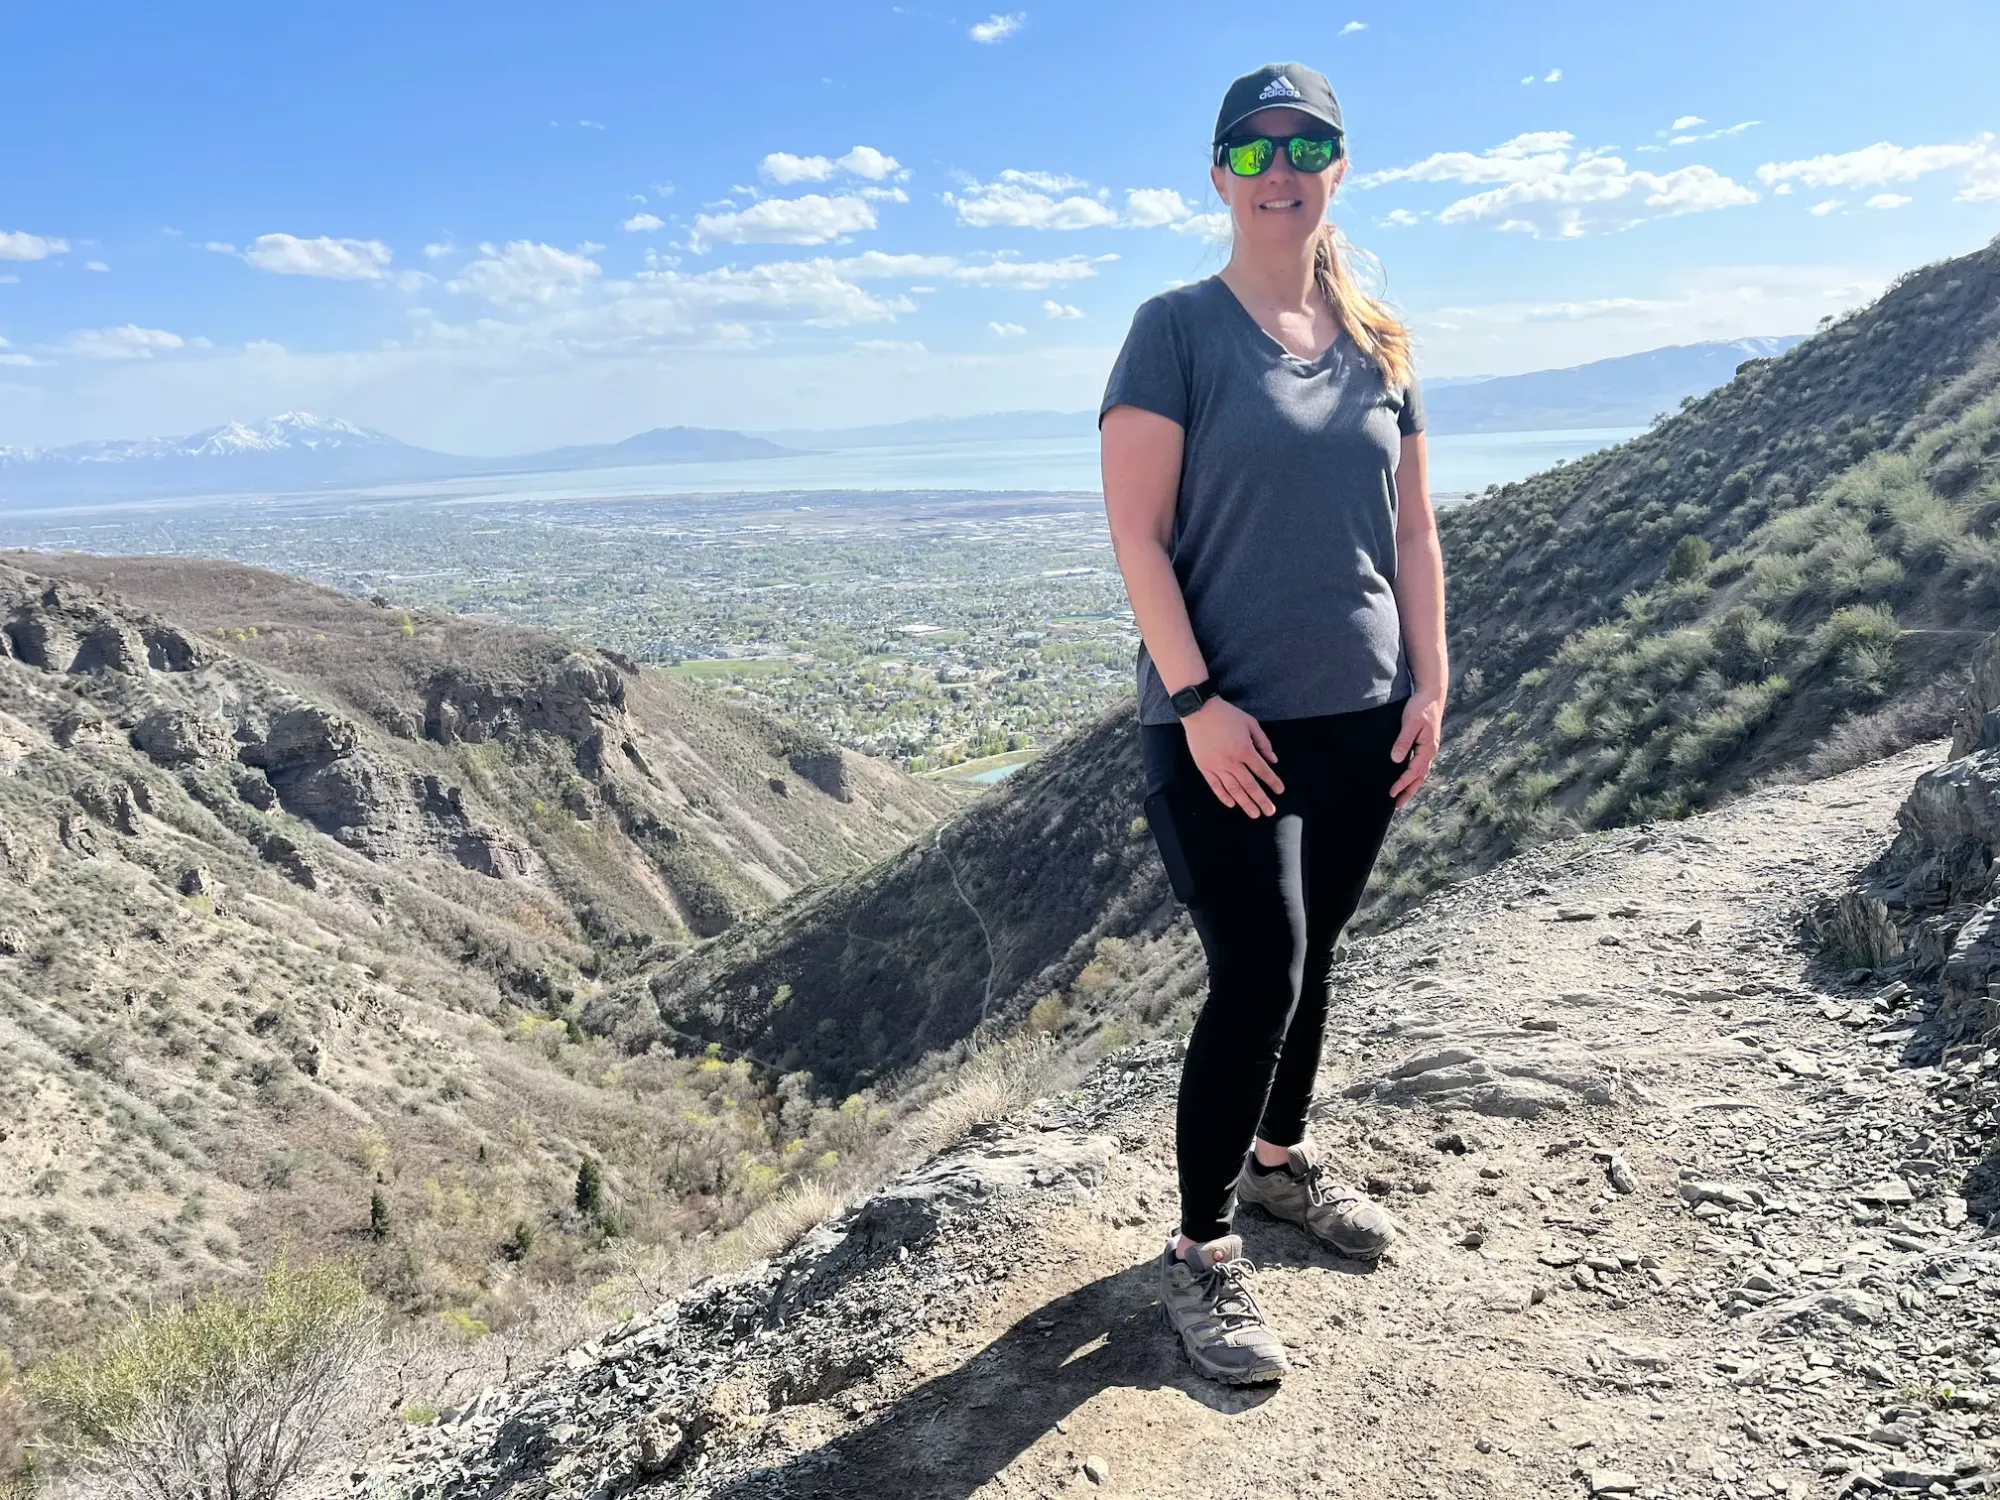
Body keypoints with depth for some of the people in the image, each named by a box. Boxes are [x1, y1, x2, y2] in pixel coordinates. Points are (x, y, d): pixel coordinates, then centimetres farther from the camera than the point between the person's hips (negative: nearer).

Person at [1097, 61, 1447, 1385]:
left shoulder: (1377, 342, 11)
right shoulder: (1178, 330, -5)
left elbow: (1414, 531, 12)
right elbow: (1137, 535, -12)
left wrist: (1429, 686, 5)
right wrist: (1197, 701, -18)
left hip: (1363, 720, 6)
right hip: (1227, 726, -5)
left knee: (1309, 958, 16)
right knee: (1260, 978, -8)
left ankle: (1281, 1157, 39)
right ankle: (1202, 1251, 9)